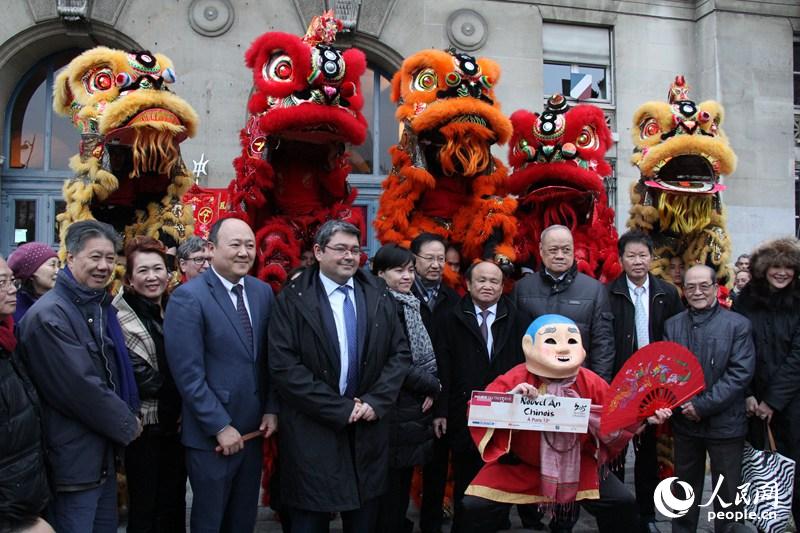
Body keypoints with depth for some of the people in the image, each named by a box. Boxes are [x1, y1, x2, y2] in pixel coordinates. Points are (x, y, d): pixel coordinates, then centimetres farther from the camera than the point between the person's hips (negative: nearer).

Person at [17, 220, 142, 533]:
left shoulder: (101, 306, 10)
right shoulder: (49, 316, -20)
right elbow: (79, 387, -23)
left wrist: (127, 416, 5)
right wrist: (127, 425, -11)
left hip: (105, 451, 9)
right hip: (75, 457, -9)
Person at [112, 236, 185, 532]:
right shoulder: (121, 317, -12)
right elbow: (138, 377, -15)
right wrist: (176, 389, -6)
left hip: (176, 423, 6)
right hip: (145, 426, -5)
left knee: (174, 505, 14)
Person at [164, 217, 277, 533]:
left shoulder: (263, 292, 5)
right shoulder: (188, 297, -13)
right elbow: (188, 373, -17)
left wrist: (271, 409, 1)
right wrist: (220, 427, -16)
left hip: (252, 429, 5)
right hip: (210, 436, -5)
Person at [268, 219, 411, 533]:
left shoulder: (380, 297, 7)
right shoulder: (293, 299, -6)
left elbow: (400, 353, 6)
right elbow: (283, 366, -13)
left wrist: (375, 401, -8)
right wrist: (340, 409, -14)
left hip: (368, 429, 4)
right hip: (312, 431, -3)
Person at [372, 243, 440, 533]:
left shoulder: (412, 304, 12)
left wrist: (430, 387, -1)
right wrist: (432, 387, -10)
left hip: (412, 406, 8)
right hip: (393, 409, -8)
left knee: (403, 479, 16)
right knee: (390, 484, 1)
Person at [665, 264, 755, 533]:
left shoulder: (738, 324, -4)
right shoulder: (672, 325, 6)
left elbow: (741, 373, -12)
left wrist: (703, 405, -16)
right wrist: (683, 404, -14)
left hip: (725, 423, -3)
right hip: (685, 421, 3)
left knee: (727, 494, 7)